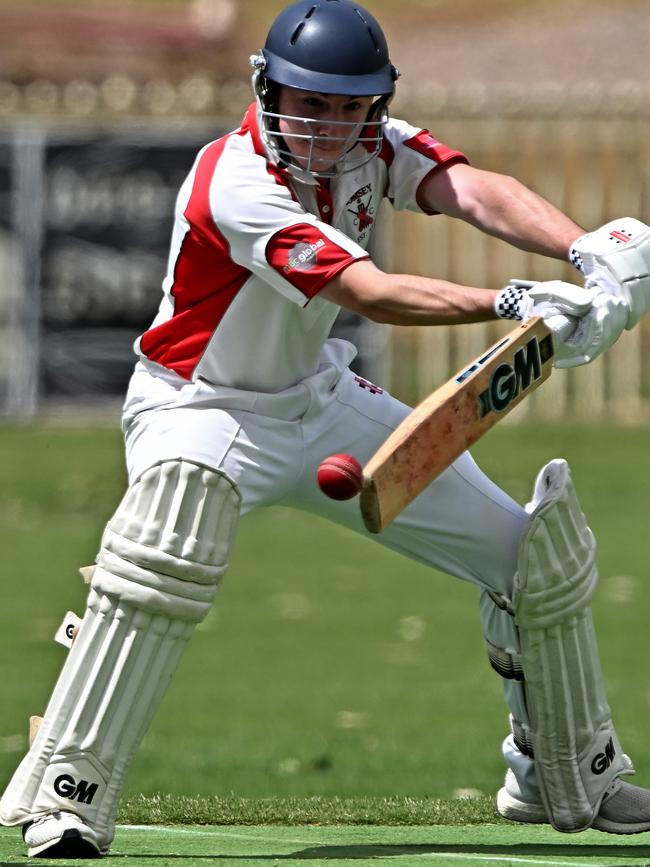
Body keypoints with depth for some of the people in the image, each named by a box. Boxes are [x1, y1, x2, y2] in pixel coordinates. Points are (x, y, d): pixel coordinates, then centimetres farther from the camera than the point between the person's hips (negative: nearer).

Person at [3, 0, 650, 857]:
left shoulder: (370, 146, -9)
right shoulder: (235, 183, -29)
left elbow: (474, 192, -28)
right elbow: (371, 293, -39)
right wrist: (511, 303, -51)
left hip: (322, 401, 7)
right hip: (203, 409, -7)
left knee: (536, 548, 7)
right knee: (169, 548, -40)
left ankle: (572, 779, 28)